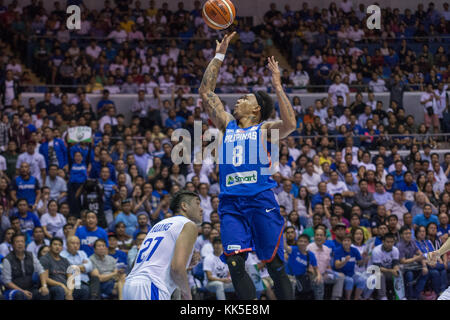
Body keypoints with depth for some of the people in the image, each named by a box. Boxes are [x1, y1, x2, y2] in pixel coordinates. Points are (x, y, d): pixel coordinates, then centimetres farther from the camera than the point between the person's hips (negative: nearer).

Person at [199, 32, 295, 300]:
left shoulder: (265, 129, 6)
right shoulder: (228, 125, 20)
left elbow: (290, 124, -15)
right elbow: (206, 91, 22)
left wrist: (277, 86, -11)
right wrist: (219, 55, 20)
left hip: (261, 200, -4)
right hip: (231, 203, 4)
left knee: (275, 265, -3)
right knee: (235, 263, -12)